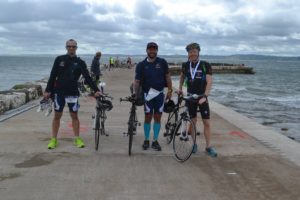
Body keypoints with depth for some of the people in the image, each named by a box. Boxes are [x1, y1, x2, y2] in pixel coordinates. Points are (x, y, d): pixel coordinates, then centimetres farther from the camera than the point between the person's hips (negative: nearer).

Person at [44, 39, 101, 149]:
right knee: (57, 115, 6)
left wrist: (96, 90, -14)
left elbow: (87, 78, -4)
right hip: (59, 92, 0)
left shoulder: (80, 62, 1)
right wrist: (48, 90, -3)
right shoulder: (59, 59, 1)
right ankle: (53, 139, 15)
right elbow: (53, 76, 2)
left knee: (74, 115, 5)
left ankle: (77, 139, 15)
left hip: (72, 92, 0)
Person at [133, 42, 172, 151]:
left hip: (160, 94, 1)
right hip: (148, 94, -1)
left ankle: (155, 141, 16)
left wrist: (170, 90, 4)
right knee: (148, 117, 4)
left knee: (158, 117, 6)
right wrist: (135, 93, -12)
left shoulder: (162, 62, 1)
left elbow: (167, 76, 6)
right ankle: (146, 140, 18)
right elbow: (137, 81, -4)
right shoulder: (141, 65, -2)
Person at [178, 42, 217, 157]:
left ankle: (208, 146, 6)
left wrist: (204, 96, -28)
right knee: (193, 121, 8)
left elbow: (209, 82, -18)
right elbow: (182, 76, 22)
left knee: (207, 122, -2)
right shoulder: (185, 65, 0)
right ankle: (194, 144, 20)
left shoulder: (205, 65, -10)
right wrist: (180, 88, 18)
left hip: (202, 97, -2)